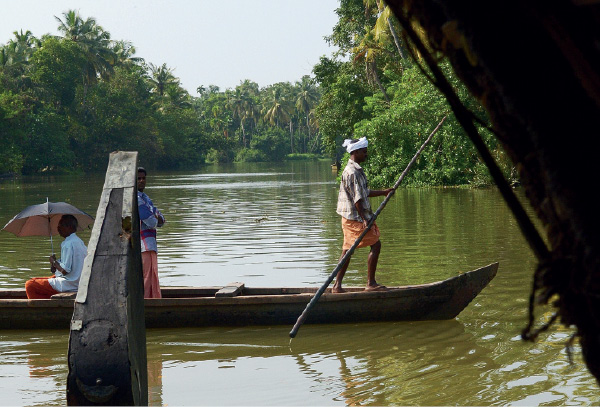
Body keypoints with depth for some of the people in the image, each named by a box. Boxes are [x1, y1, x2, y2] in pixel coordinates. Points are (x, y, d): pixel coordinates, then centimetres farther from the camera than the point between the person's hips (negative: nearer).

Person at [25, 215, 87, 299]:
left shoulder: (68, 244, -19)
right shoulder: (80, 242, 11)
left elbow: (65, 270, -23)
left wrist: (54, 262, -5)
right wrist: (56, 266, 10)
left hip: (69, 285, -10)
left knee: (30, 285, -8)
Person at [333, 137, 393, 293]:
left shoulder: (356, 170, 15)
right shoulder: (352, 172, -18)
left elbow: (365, 192, 24)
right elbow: (357, 199, -22)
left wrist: (383, 192, 23)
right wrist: (365, 219, -23)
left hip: (350, 218, 10)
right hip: (356, 217, -10)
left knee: (348, 250, 10)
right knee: (375, 245, -5)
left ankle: (337, 285, 12)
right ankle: (371, 283, -2)